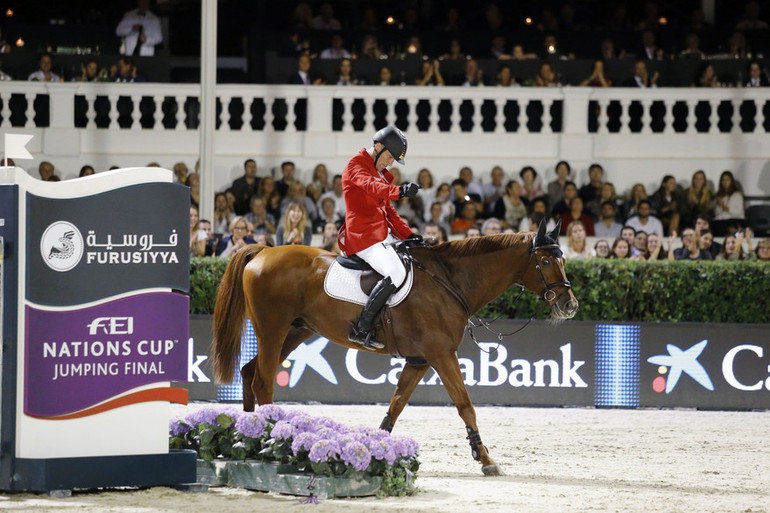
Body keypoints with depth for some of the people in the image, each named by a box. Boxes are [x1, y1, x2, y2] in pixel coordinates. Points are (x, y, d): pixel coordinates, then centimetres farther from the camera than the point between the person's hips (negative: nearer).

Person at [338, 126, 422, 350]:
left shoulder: (380, 172, 23)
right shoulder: (356, 166, -7)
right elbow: (370, 186, -30)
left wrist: (408, 234, 13)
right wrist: (399, 191, -49)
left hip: (383, 234, 10)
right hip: (363, 235, -10)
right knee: (396, 273, -27)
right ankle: (361, 329, -24)